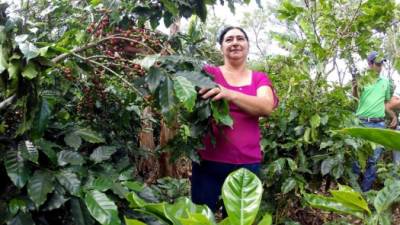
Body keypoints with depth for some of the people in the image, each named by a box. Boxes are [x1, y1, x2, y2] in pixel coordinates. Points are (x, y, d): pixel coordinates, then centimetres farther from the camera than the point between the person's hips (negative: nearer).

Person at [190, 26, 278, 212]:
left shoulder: (260, 78, 9)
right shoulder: (208, 73, 6)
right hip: (209, 160, -1)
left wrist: (229, 94, -26)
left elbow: (266, 107, -11)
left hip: (247, 163, 2)